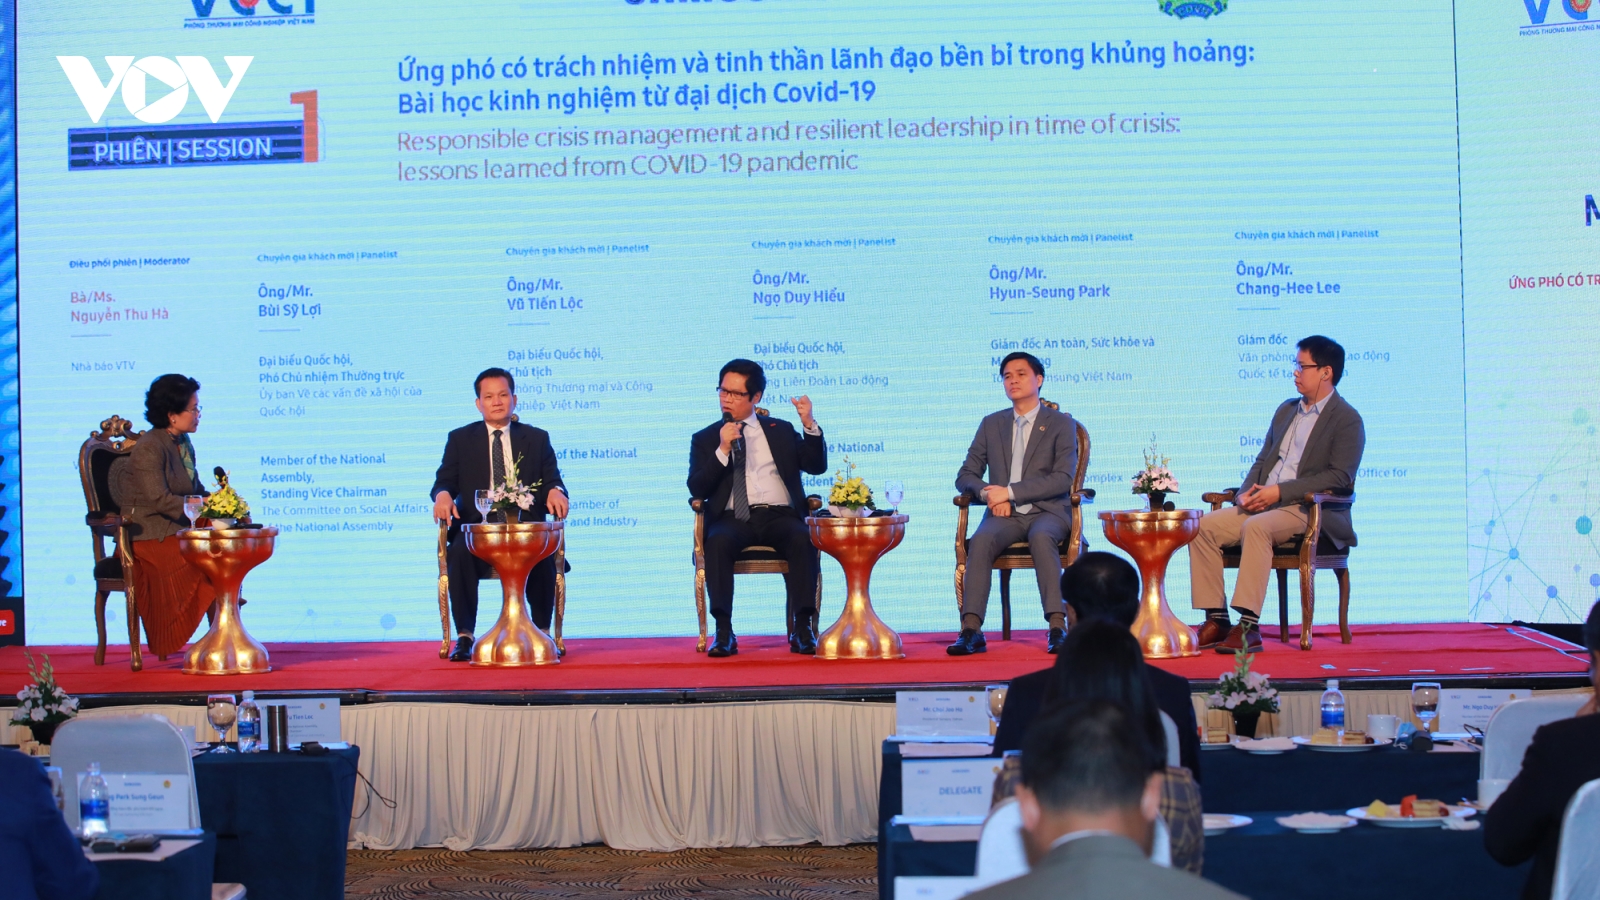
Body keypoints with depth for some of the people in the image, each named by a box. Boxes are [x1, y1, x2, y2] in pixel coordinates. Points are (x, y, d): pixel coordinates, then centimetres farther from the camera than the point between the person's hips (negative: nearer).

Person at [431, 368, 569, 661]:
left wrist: (555, 491, -19)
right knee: (459, 553, -33)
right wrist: (442, 494, -18)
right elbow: (444, 481, 7)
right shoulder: (460, 439, 15)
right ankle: (464, 637, -28)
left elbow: (551, 480, 7)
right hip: (476, 528, 0)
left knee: (544, 554, -32)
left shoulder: (537, 438, 15)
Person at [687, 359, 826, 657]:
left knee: (803, 539, -32)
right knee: (717, 541, -34)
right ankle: (724, 631, -35)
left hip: (779, 516, 1)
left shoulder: (781, 430, 19)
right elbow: (697, 490, 3)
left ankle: (802, 628, -32)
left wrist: (809, 425, -4)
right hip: (733, 518, 0)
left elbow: (817, 466, 9)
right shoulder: (705, 439, 16)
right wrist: (722, 450, -8)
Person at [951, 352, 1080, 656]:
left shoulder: (1061, 424, 6)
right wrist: (987, 493, -10)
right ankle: (971, 630, -39)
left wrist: (1009, 491, -15)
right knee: (981, 540, -31)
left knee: (1041, 537, -38)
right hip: (1004, 515, 2)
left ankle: (1058, 627, -42)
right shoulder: (991, 424, 17)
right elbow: (966, 475, 15)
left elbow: (1063, 479, -7)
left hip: (1047, 512, -2)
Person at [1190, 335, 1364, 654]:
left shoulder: (1347, 420, -3)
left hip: (1311, 510, -8)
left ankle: (1248, 626, -39)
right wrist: (1246, 492, 0)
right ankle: (1216, 620, -15)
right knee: (1203, 526, -14)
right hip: (1263, 504, 8)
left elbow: (1340, 477, -14)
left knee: (1256, 527, -37)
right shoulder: (1286, 410, 22)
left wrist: (1280, 491, -20)